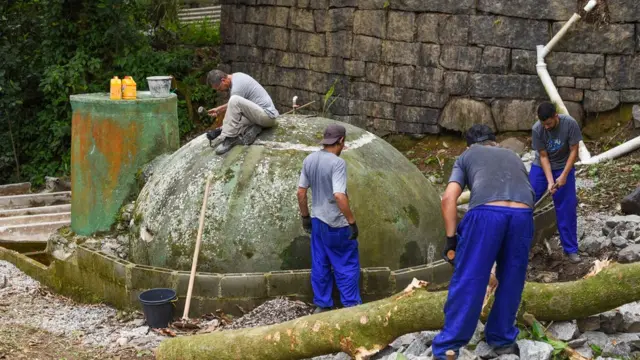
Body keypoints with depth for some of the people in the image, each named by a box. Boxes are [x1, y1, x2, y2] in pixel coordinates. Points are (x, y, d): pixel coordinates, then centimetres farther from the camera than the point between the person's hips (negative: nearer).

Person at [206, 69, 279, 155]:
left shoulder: (237, 87, -21)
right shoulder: (236, 76, 9)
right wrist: (219, 109, 21)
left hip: (267, 116, -11)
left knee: (235, 101, -31)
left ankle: (230, 139, -26)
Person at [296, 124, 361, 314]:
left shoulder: (309, 160, 1)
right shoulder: (337, 163, -21)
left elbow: (301, 192, 6)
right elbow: (339, 196, -27)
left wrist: (305, 216, 17)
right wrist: (352, 221, -20)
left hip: (317, 221, 7)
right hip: (337, 224, -7)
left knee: (320, 265, 14)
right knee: (347, 265, 7)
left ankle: (321, 305, 22)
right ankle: (351, 305, 12)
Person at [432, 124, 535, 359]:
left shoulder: (466, 156, 26)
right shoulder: (513, 157, 38)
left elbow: (448, 199, 11)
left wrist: (451, 237, 13)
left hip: (486, 213, -3)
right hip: (522, 214, 3)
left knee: (467, 282, 3)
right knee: (511, 281, 19)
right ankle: (503, 340, 30)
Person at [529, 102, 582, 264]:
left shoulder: (570, 124, -26)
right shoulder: (537, 129, -23)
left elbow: (574, 151, -18)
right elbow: (543, 156, -16)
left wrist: (564, 175, -24)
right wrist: (550, 181, -25)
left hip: (564, 168, -1)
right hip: (541, 168, 1)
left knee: (567, 209, -3)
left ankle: (571, 249, 8)